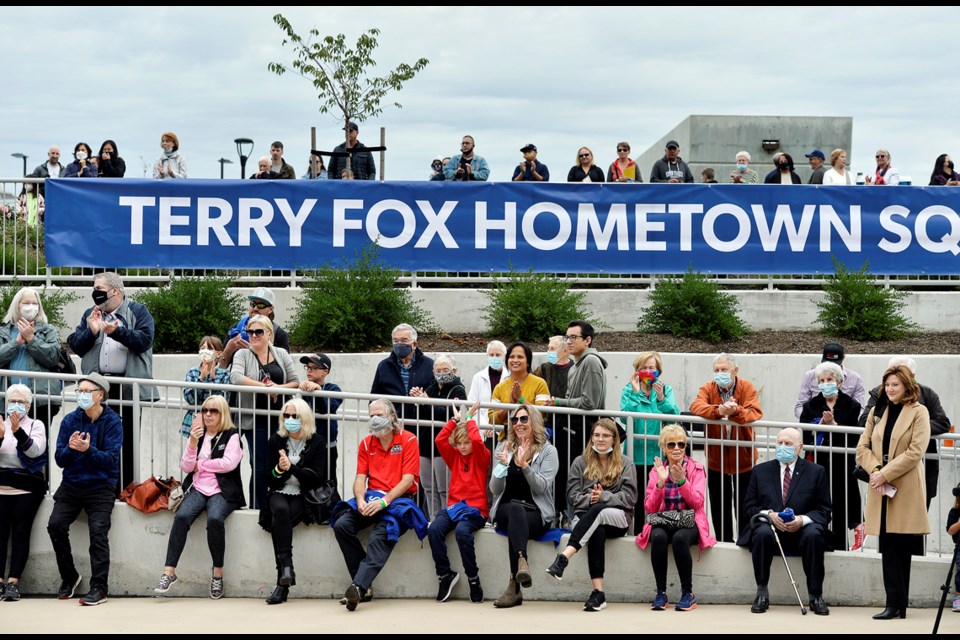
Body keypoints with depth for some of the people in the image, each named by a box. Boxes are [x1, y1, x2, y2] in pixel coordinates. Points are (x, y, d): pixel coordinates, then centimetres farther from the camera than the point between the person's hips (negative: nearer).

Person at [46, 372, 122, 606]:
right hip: (72, 484, 3)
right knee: (56, 524, -16)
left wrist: (88, 450, -29)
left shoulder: (112, 422, -4)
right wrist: (70, 448, -20)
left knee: (98, 529, -21)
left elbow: (111, 458, -12)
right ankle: (69, 577, 4)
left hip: (101, 487, -3)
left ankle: (99, 588, -17)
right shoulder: (70, 420, 5)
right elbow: (59, 459, 2)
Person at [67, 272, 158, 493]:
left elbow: (144, 340, -12)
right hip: (97, 389, 4)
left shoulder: (138, 312, 3)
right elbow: (75, 345, 9)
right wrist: (91, 331, -9)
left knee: (126, 442, -1)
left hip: (127, 388, -4)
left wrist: (118, 332, -24)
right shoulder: (90, 314, 17)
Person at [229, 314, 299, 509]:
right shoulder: (243, 355, 2)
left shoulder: (281, 354, 10)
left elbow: (296, 382, 8)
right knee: (260, 467, -3)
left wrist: (279, 388, -12)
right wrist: (266, 387, -18)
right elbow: (236, 377, -17)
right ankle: (257, 508, 7)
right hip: (256, 421, -3)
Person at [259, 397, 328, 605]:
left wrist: (292, 467, -19)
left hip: (304, 496, -2)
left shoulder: (317, 442, 2)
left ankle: (282, 584, -33)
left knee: (279, 522, -31)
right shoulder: (276, 440, 7)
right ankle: (286, 566, -43)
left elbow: (317, 478, -7)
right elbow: (267, 479, 7)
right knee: (280, 510, -36)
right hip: (279, 494, 2)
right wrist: (279, 469, -16)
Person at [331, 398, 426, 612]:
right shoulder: (366, 444, 14)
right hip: (371, 498, 5)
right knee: (342, 524, -22)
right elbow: (360, 478, 8)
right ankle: (362, 585, -20)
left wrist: (384, 501, -21)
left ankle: (359, 586, -47)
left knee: (380, 536, -33)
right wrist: (360, 500, -15)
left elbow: (407, 480, -9)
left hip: (399, 499, -5)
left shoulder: (408, 441, -1)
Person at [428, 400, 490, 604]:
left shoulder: (482, 457, 3)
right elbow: (440, 440, 3)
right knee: (434, 529, -27)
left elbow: (477, 440, -16)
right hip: (454, 507, 4)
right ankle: (445, 574, -15)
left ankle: (473, 578, -20)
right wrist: (455, 419, 4)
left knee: (462, 531, -36)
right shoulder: (454, 457, 16)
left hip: (475, 509, -4)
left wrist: (470, 418, -2)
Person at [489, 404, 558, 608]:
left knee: (516, 523, -37)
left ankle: (514, 587, -47)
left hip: (537, 514, -2)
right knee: (515, 508, -36)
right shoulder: (504, 448, 14)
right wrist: (503, 465, -10)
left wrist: (524, 465, -21)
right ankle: (522, 562, -59)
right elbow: (495, 489, 7)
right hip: (505, 510, 2)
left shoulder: (548, 451, 6)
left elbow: (542, 486, -8)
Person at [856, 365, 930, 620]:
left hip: (906, 490, -5)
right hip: (881, 488, 5)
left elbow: (915, 452, -11)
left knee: (900, 548, -2)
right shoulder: (877, 411, 15)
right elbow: (863, 447, 11)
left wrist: (885, 474, -15)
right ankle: (896, 604, 3)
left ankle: (897, 605, 2)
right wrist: (875, 470, -8)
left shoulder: (918, 412, -2)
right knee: (888, 549, 2)